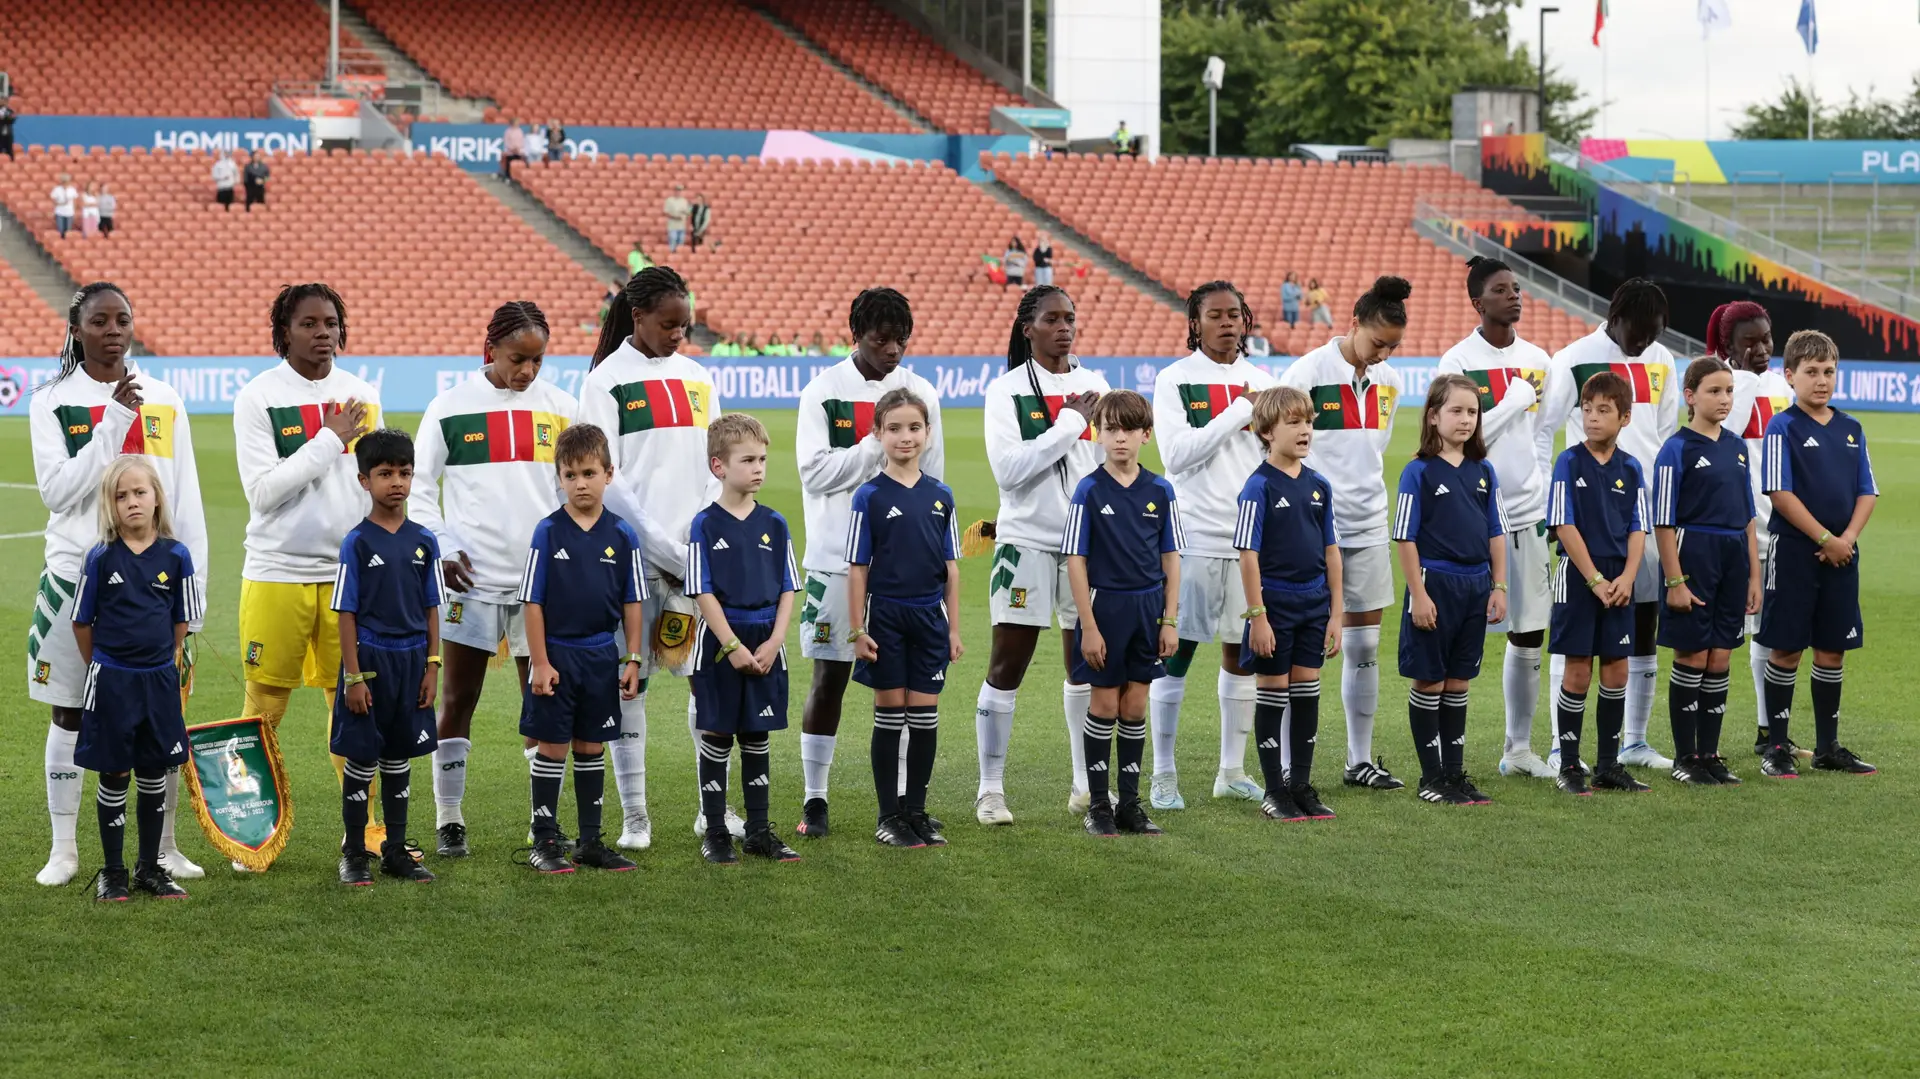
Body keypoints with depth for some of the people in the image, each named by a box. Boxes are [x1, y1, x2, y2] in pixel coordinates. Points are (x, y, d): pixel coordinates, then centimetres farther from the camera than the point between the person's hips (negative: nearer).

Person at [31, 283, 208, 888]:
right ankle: (64, 849, 14)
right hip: (77, 574, -1)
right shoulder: (52, 401, 0)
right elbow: (58, 490, -13)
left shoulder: (164, 402, 6)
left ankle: (163, 846, 14)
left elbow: (187, 504, 7)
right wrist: (115, 419, -18)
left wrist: (193, 589, 3)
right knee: (69, 714, 5)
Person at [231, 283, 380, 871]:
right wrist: (330, 441, -14)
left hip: (349, 572, 3)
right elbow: (263, 490, -13)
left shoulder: (361, 395, 8)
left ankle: (366, 826, 13)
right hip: (277, 573, -3)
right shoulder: (258, 397, -5)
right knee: (264, 706, 2)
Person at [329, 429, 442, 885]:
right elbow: (347, 613, -7)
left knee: (399, 759, 12)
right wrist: (354, 676, -11)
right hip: (369, 658, -4)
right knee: (361, 759, 3)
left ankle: (396, 852, 20)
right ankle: (354, 855, 12)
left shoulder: (423, 541, 4)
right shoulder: (357, 543, -7)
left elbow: (431, 608, 8)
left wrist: (431, 666, 3)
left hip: (412, 659, 4)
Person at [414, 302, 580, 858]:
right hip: (471, 577, -2)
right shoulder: (451, 407, 0)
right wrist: (441, 548, -6)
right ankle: (449, 820, 11)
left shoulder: (561, 406, 6)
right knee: (457, 702, 3)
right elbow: (418, 487, 5)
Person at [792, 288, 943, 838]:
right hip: (837, 558, -3)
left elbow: (932, 483, 9)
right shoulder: (824, 392, -1)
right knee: (829, 675, -1)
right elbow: (815, 472, -10)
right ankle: (814, 799, 8)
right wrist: (878, 442, -15)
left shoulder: (920, 394, 7)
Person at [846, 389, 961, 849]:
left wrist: (953, 628, 6)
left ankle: (916, 811, 15)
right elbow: (857, 568, -4)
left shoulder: (941, 496, 5)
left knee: (925, 716, 5)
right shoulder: (869, 497, -5)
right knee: (890, 714, 2)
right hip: (885, 615, -3)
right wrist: (857, 630, -8)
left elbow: (950, 567, 8)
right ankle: (889, 816, 9)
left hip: (929, 616, 3)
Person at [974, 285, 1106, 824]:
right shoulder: (1006, 390, -4)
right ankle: (991, 790, 1)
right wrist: (1069, 422, -14)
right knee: (1007, 664, -4)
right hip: (1027, 538, -4)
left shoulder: (1093, 384, 8)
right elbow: (1009, 469, -16)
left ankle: (1087, 784, 19)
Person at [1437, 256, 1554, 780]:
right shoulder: (1458, 362, -6)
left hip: (1530, 513, 5)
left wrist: (1551, 498, 12)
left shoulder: (1537, 360, 11)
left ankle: (1519, 748, 17)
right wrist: (1518, 398, -12)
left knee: (1528, 635, 7)